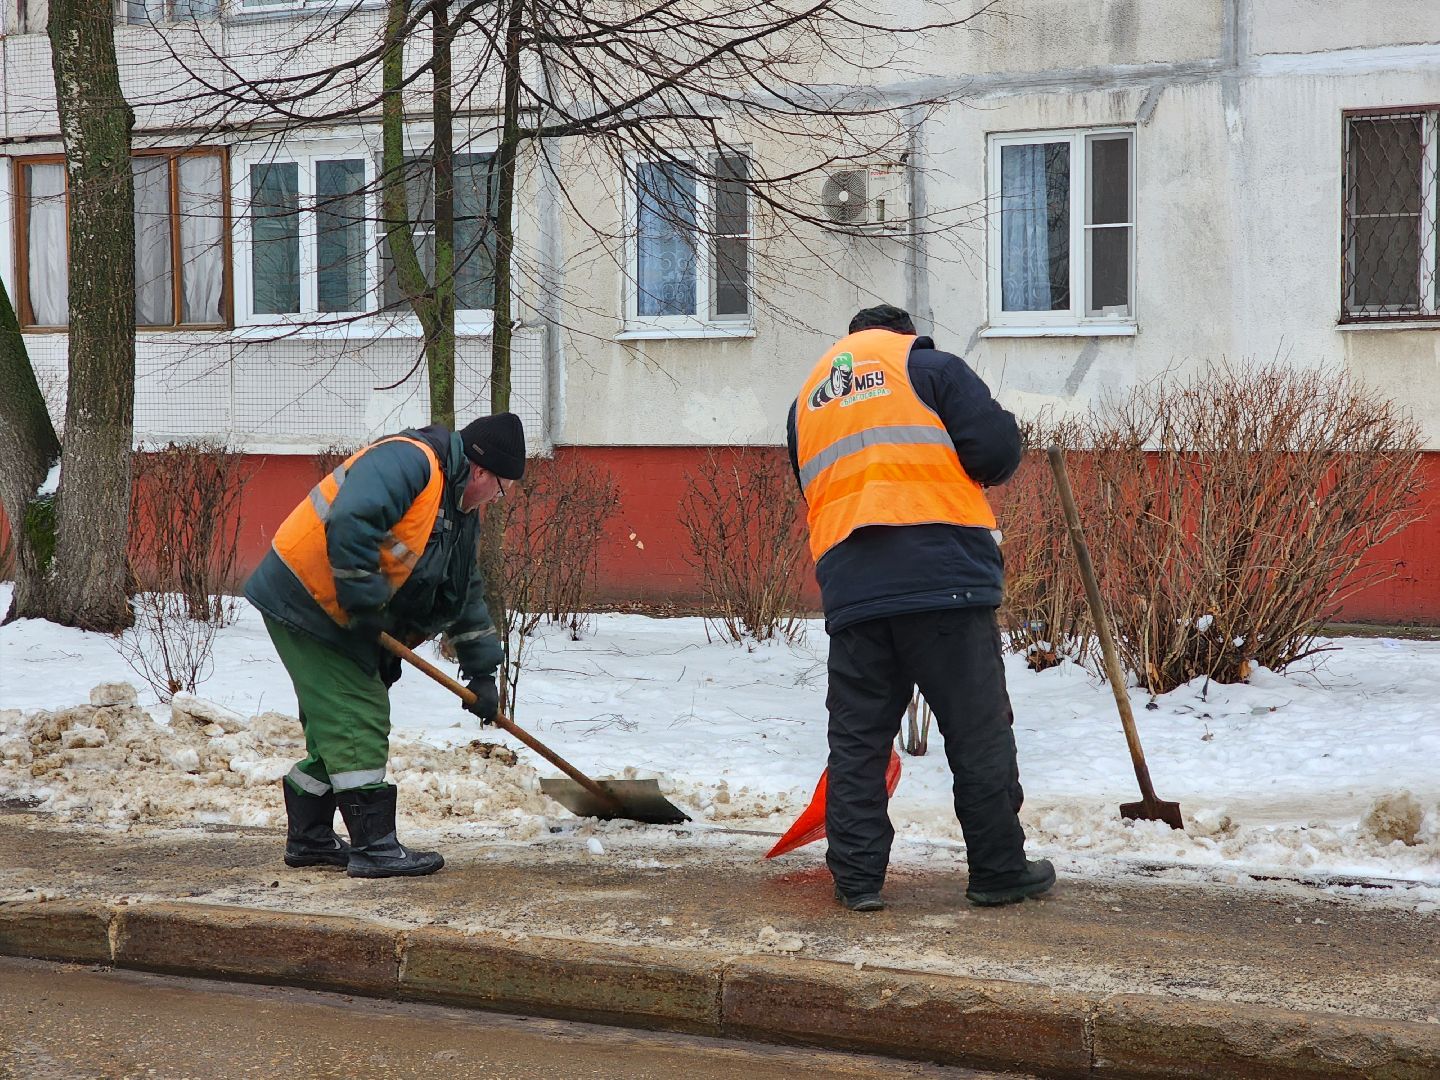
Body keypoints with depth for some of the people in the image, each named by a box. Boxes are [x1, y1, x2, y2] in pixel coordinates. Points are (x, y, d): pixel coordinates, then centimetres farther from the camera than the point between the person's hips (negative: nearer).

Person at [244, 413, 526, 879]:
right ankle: (374, 846, -9)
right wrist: (365, 601, -27)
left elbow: (466, 595, 21)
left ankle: (309, 839, 27)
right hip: (303, 599, -10)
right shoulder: (407, 461, -20)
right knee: (357, 722, -11)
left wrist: (481, 672, 18)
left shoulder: (460, 512, 13)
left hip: (341, 617, 10)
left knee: (336, 726, 16)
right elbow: (349, 523, -33)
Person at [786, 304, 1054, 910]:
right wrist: (964, 471, 17)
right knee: (979, 733, 4)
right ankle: (998, 872, 9)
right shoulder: (931, 368, 6)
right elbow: (996, 448, -3)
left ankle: (856, 878, 7)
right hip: (944, 582, -4)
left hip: (850, 590, 4)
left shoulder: (807, 400, 24)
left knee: (857, 738, 9)